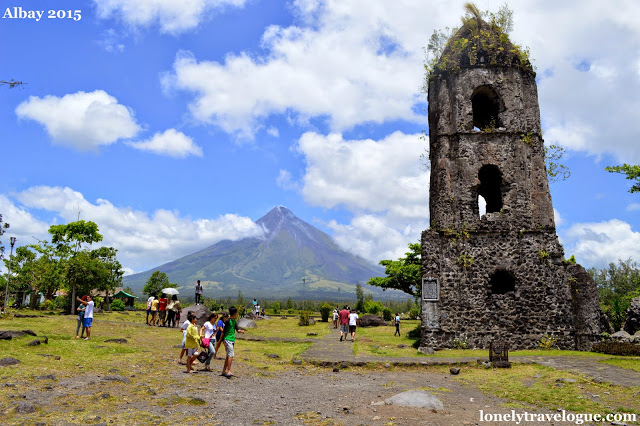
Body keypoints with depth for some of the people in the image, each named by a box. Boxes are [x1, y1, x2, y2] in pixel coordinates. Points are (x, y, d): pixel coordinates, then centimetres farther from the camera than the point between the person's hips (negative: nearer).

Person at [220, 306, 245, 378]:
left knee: (228, 356, 12)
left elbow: (237, 328, 6)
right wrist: (222, 341, -4)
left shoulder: (235, 320, 11)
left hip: (232, 339, 9)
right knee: (231, 355, -15)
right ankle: (229, 371, -16)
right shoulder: (228, 321, -14)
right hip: (228, 339, -9)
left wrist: (240, 330, -16)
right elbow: (224, 331, -9)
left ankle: (224, 371, 20)